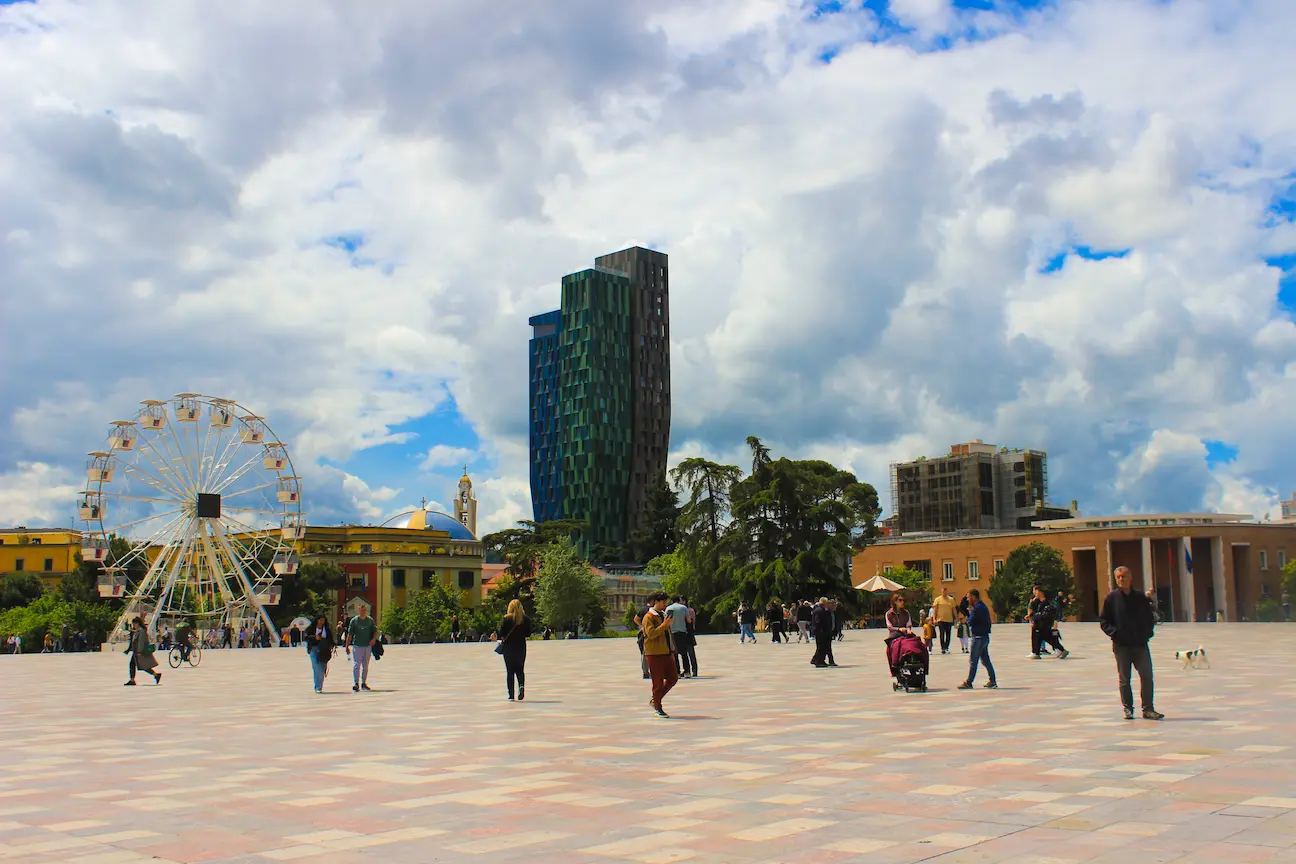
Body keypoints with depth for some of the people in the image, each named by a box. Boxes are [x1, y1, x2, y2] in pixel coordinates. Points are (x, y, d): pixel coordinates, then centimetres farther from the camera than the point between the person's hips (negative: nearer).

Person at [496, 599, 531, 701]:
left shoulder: (506, 619, -9)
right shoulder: (526, 619, -2)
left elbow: (501, 634, -9)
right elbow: (528, 633, 3)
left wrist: (496, 631, 12)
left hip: (508, 648, -2)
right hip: (521, 647, 2)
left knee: (510, 671, 5)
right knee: (520, 670, 12)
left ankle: (511, 695, 3)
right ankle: (521, 685, -17)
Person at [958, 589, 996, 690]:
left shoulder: (978, 608, -18)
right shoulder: (983, 606, 14)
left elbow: (970, 622, -16)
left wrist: (968, 616, 2)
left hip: (978, 638, -10)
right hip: (984, 636, 10)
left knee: (973, 660, -3)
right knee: (985, 660, 13)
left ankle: (968, 683, 1)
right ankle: (992, 682, 14)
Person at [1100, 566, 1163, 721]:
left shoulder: (1141, 597, 7)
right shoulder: (1112, 598, 1)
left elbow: (1149, 617, 17)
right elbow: (1103, 620, 3)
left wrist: (1148, 632, 2)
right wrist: (1114, 632, -11)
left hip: (1141, 644, 2)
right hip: (1121, 645, -2)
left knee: (1147, 676, -1)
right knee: (1124, 679, 4)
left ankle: (1148, 709, 7)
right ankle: (1128, 709, 13)